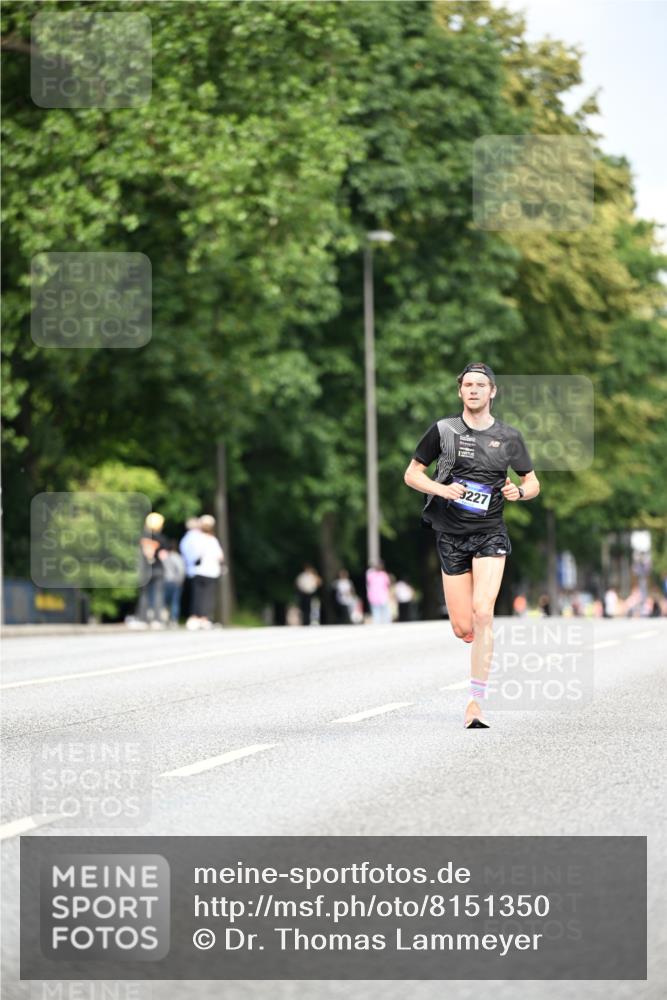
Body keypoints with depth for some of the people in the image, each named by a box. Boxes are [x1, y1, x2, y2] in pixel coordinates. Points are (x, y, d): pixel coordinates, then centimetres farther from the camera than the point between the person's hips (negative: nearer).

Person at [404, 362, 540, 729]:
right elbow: (411, 474, 6)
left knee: (482, 613, -20)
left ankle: (475, 702, -18)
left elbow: (533, 482, 14)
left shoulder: (508, 436, 4)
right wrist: (442, 489, -12)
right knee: (463, 629, -2)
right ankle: (483, 645, 37)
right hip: (451, 536, 1)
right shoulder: (443, 430, 1)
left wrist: (518, 491, -9)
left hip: (490, 534, -1)